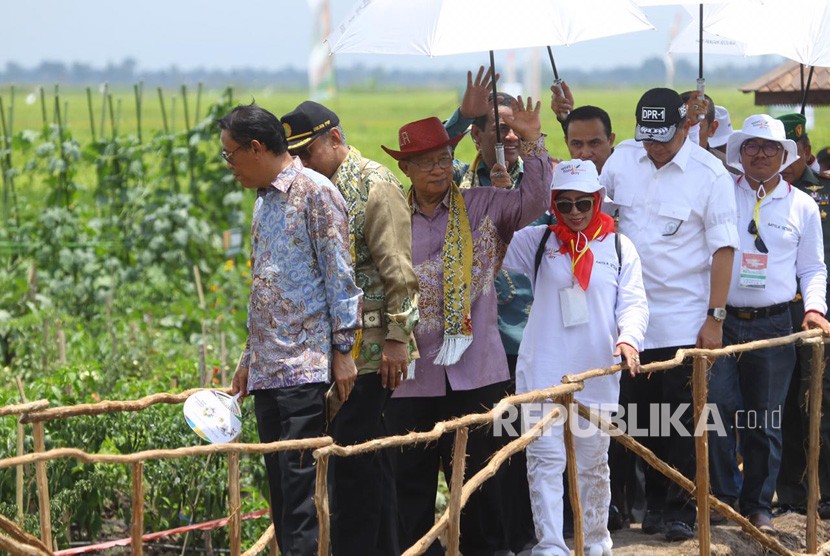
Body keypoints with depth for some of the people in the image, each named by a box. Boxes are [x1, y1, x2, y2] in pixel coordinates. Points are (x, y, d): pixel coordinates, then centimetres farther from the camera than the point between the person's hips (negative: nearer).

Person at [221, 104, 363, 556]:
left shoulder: (315, 192, -6)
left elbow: (339, 275, -9)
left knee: (298, 477, -12)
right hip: (267, 367, 8)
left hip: (304, 365, -8)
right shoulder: (264, 201, 20)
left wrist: (343, 349, -12)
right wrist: (248, 360, 22)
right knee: (279, 482, 7)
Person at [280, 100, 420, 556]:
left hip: (371, 348, -9)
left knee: (352, 450, -9)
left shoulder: (375, 186, -9)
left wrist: (397, 339, -18)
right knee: (368, 454, 12)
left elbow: (399, 270, -14)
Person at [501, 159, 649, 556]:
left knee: (593, 463, 12)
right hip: (543, 371, -1)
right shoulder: (537, 241, 5)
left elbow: (633, 303, 2)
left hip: (596, 373, 1)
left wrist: (628, 339, -19)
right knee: (545, 459, -7)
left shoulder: (619, 247, 6)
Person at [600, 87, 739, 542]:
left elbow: (724, 249, -9)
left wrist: (715, 317, -12)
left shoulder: (709, 173, -10)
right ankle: (654, 501, 21)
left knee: (680, 420, -1)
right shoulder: (623, 158, 2)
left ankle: (681, 509, 8)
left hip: (683, 322, -4)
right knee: (638, 415, 9)